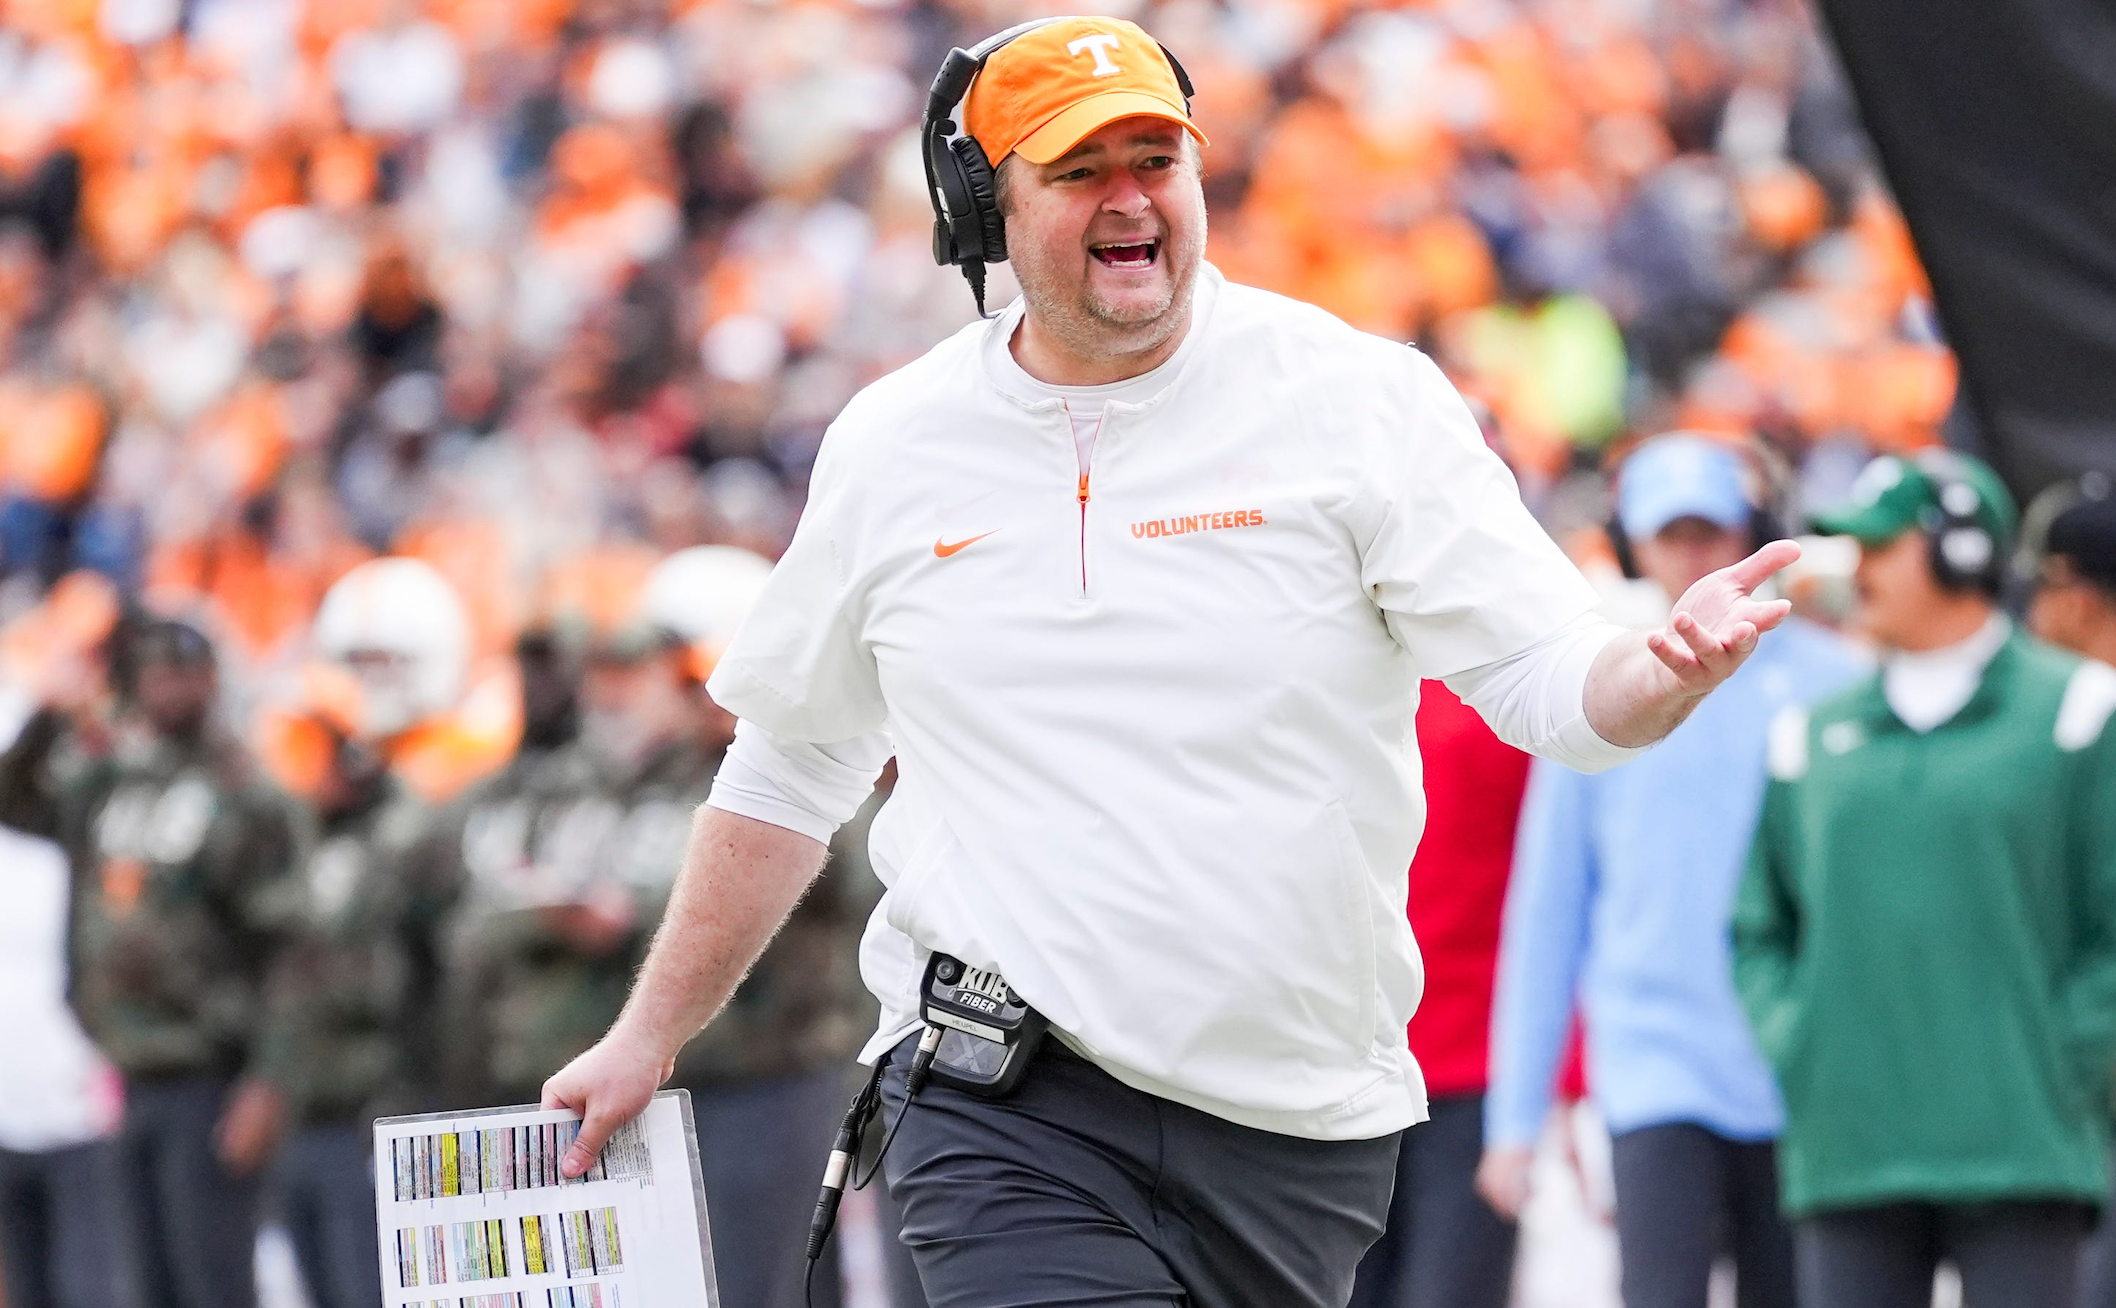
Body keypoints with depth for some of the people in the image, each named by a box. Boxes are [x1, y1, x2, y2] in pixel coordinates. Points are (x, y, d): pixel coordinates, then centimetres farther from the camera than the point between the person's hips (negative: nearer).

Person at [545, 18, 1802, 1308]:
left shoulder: (1360, 401, 0)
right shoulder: (891, 447, 8)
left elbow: (1548, 679, -6)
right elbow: (791, 768, 20)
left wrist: (1663, 671, -29)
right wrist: (649, 1039, 22)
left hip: (1299, 1124, 0)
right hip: (1006, 1106, 0)